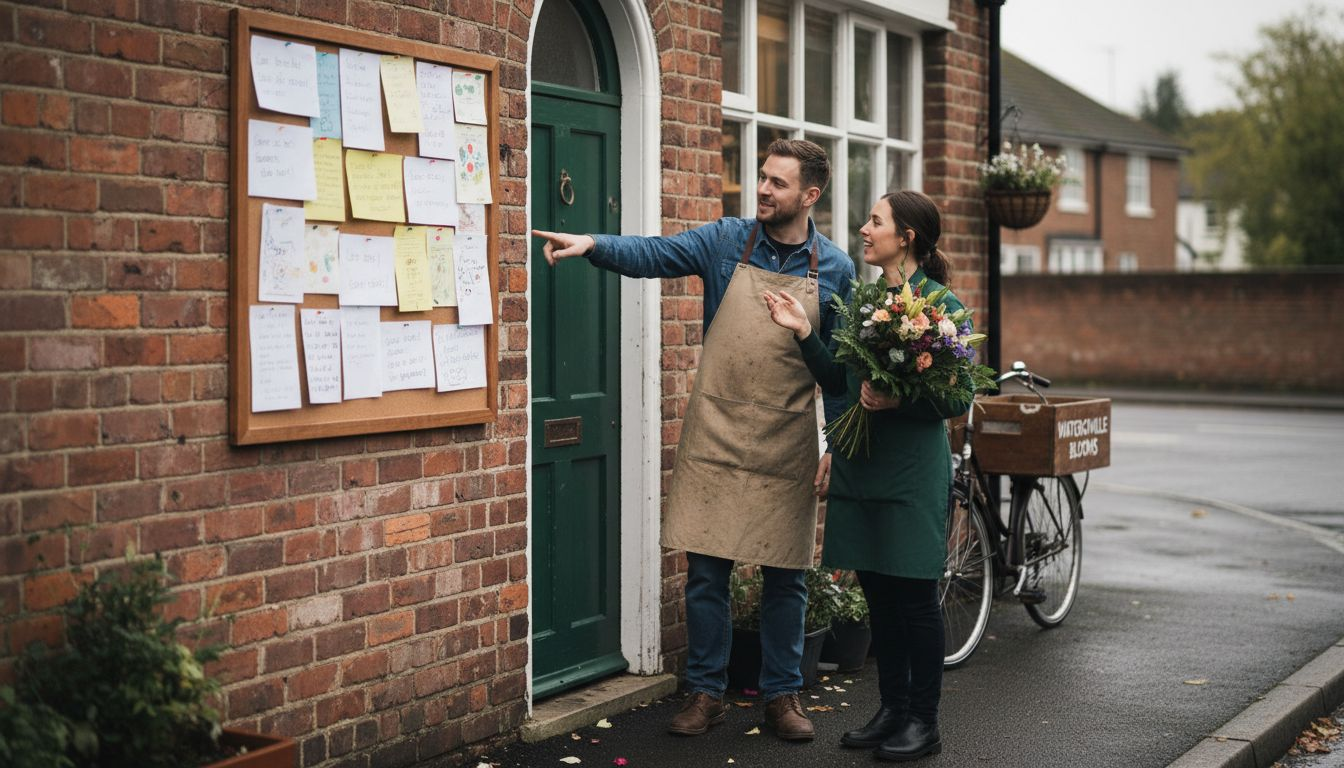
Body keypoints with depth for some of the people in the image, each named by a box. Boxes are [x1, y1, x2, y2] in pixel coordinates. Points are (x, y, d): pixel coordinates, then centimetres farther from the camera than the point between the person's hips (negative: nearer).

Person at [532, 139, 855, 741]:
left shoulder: (834, 268, 1)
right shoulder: (726, 240, 1)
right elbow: (655, 255, -12)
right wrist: (593, 244, -30)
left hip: (787, 448, 0)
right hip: (714, 438, 0)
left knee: (784, 576, 7)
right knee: (706, 570, 4)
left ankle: (782, 694, 21)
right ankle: (706, 692, 17)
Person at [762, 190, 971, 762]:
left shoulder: (942, 305, -9)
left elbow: (958, 399, -10)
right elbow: (839, 382, 10)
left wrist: (898, 400, -22)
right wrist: (804, 333, 0)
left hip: (913, 468, -6)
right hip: (861, 464, 6)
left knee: (914, 596, 1)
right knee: (878, 594, 12)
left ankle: (923, 722, 12)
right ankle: (892, 709, 23)